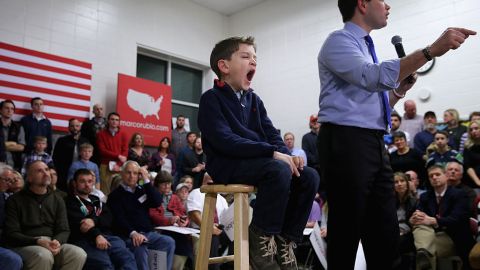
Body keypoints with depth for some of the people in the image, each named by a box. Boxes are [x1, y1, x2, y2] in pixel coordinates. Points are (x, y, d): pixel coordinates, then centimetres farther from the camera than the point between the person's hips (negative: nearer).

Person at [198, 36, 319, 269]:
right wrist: (273, 153, -25)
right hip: (227, 165, -7)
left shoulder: (254, 100, 17)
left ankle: (285, 240, -1)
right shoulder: (211, 99, -6)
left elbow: (273, 135, 12)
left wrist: (287, 154, -12)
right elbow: (225, 142, -20)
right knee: (279, 170, -32)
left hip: (258, 162, 7)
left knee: (309, 176, -11)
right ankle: (261, 241, -17)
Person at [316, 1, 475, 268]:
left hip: (375, 145, 9)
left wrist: (400, 90, 8)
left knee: (386, 232, 10)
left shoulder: (366, 46, 22)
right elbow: (373, 77, -26)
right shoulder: (339, 41, -4)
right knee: (347, 229, -2)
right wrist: (431, 51, -26)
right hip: (346, 144, -9)